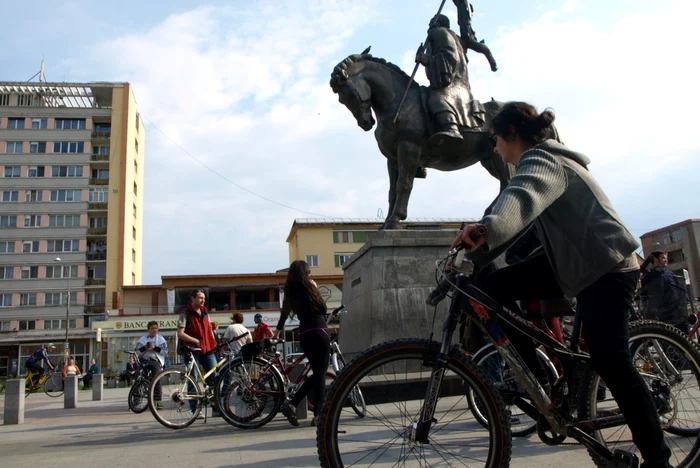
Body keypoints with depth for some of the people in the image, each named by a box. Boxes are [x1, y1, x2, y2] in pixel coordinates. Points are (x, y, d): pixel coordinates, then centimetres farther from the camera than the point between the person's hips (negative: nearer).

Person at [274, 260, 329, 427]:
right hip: (318, 333, -7)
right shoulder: (308, 287, -6)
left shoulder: (291, 292, 12)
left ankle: (292, 403, 3)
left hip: (304, 335, 7)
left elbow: (284, 312, 26)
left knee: (316, 373, 15)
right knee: (321, 373, -1)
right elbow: (322, 308, 1)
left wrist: (278, 330, 42)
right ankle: (318, 415, -2)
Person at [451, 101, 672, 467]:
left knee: (610, 362, -8)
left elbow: (521, 198, -43)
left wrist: (488, 228, -61)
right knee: (495, 287, -5)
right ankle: (541, 377, 4)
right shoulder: (541, 161, 15)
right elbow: (519, 216, 16)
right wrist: (478, 248, 10)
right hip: (571, 261, 9)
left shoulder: (542, 161, -18)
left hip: (607, 268, -9)